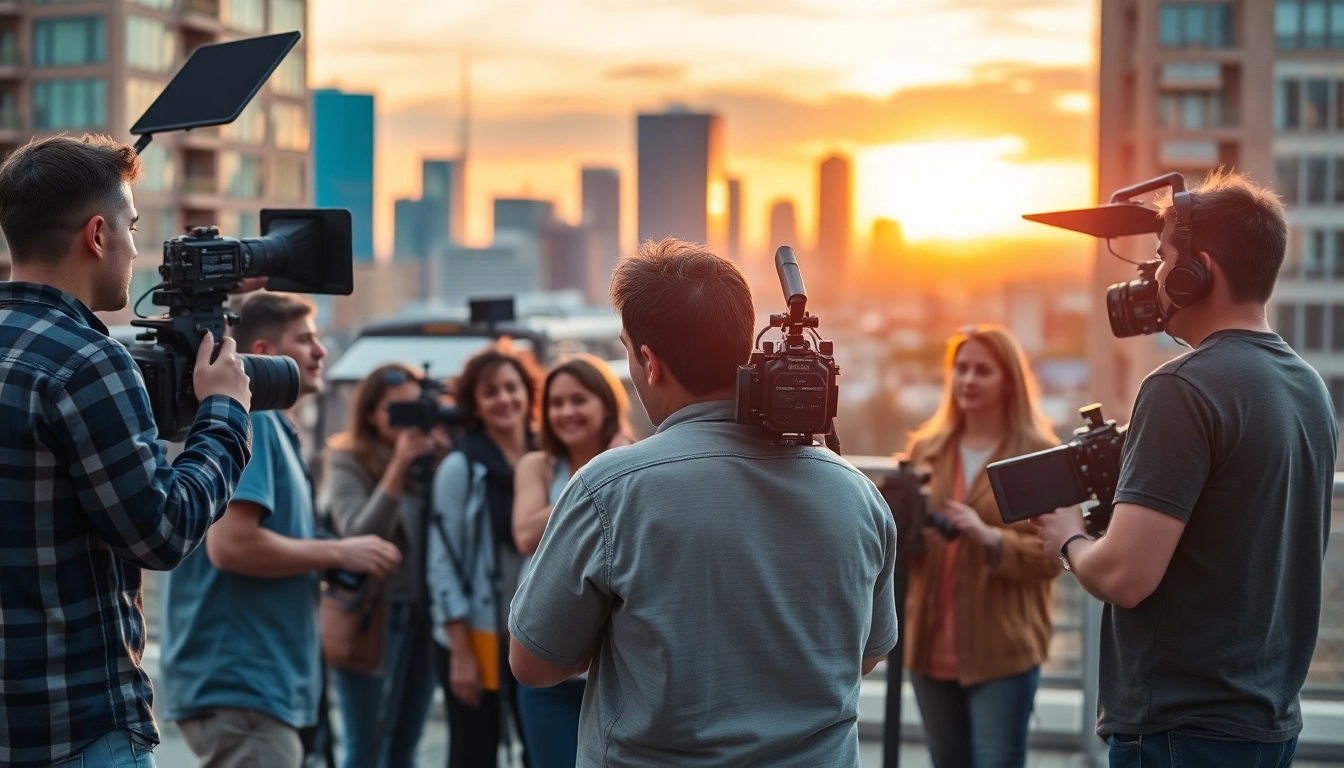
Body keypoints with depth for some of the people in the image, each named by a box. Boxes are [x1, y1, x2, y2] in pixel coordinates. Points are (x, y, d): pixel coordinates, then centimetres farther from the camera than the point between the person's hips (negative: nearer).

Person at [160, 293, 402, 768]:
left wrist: (332, 564, 9)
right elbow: (229, 543, -23)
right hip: (238, 681, -10)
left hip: (256, 678, 10)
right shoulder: (247, 419, -12)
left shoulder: (274, 426, 18)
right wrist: (337, 553, -13)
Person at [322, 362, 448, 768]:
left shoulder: (429, 459, 8)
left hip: (423, 615, 5)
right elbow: (359, 535, -16)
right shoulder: (348, 462, -5)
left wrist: (444, 462, -11)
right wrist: (398, 465, -21)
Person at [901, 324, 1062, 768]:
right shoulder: (926, 448, 10)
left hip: (1003, 650, -5)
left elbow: (1052, 555, -9)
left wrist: (989, 537, -25)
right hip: (931, 646, 5)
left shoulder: (1041, 456, -4)